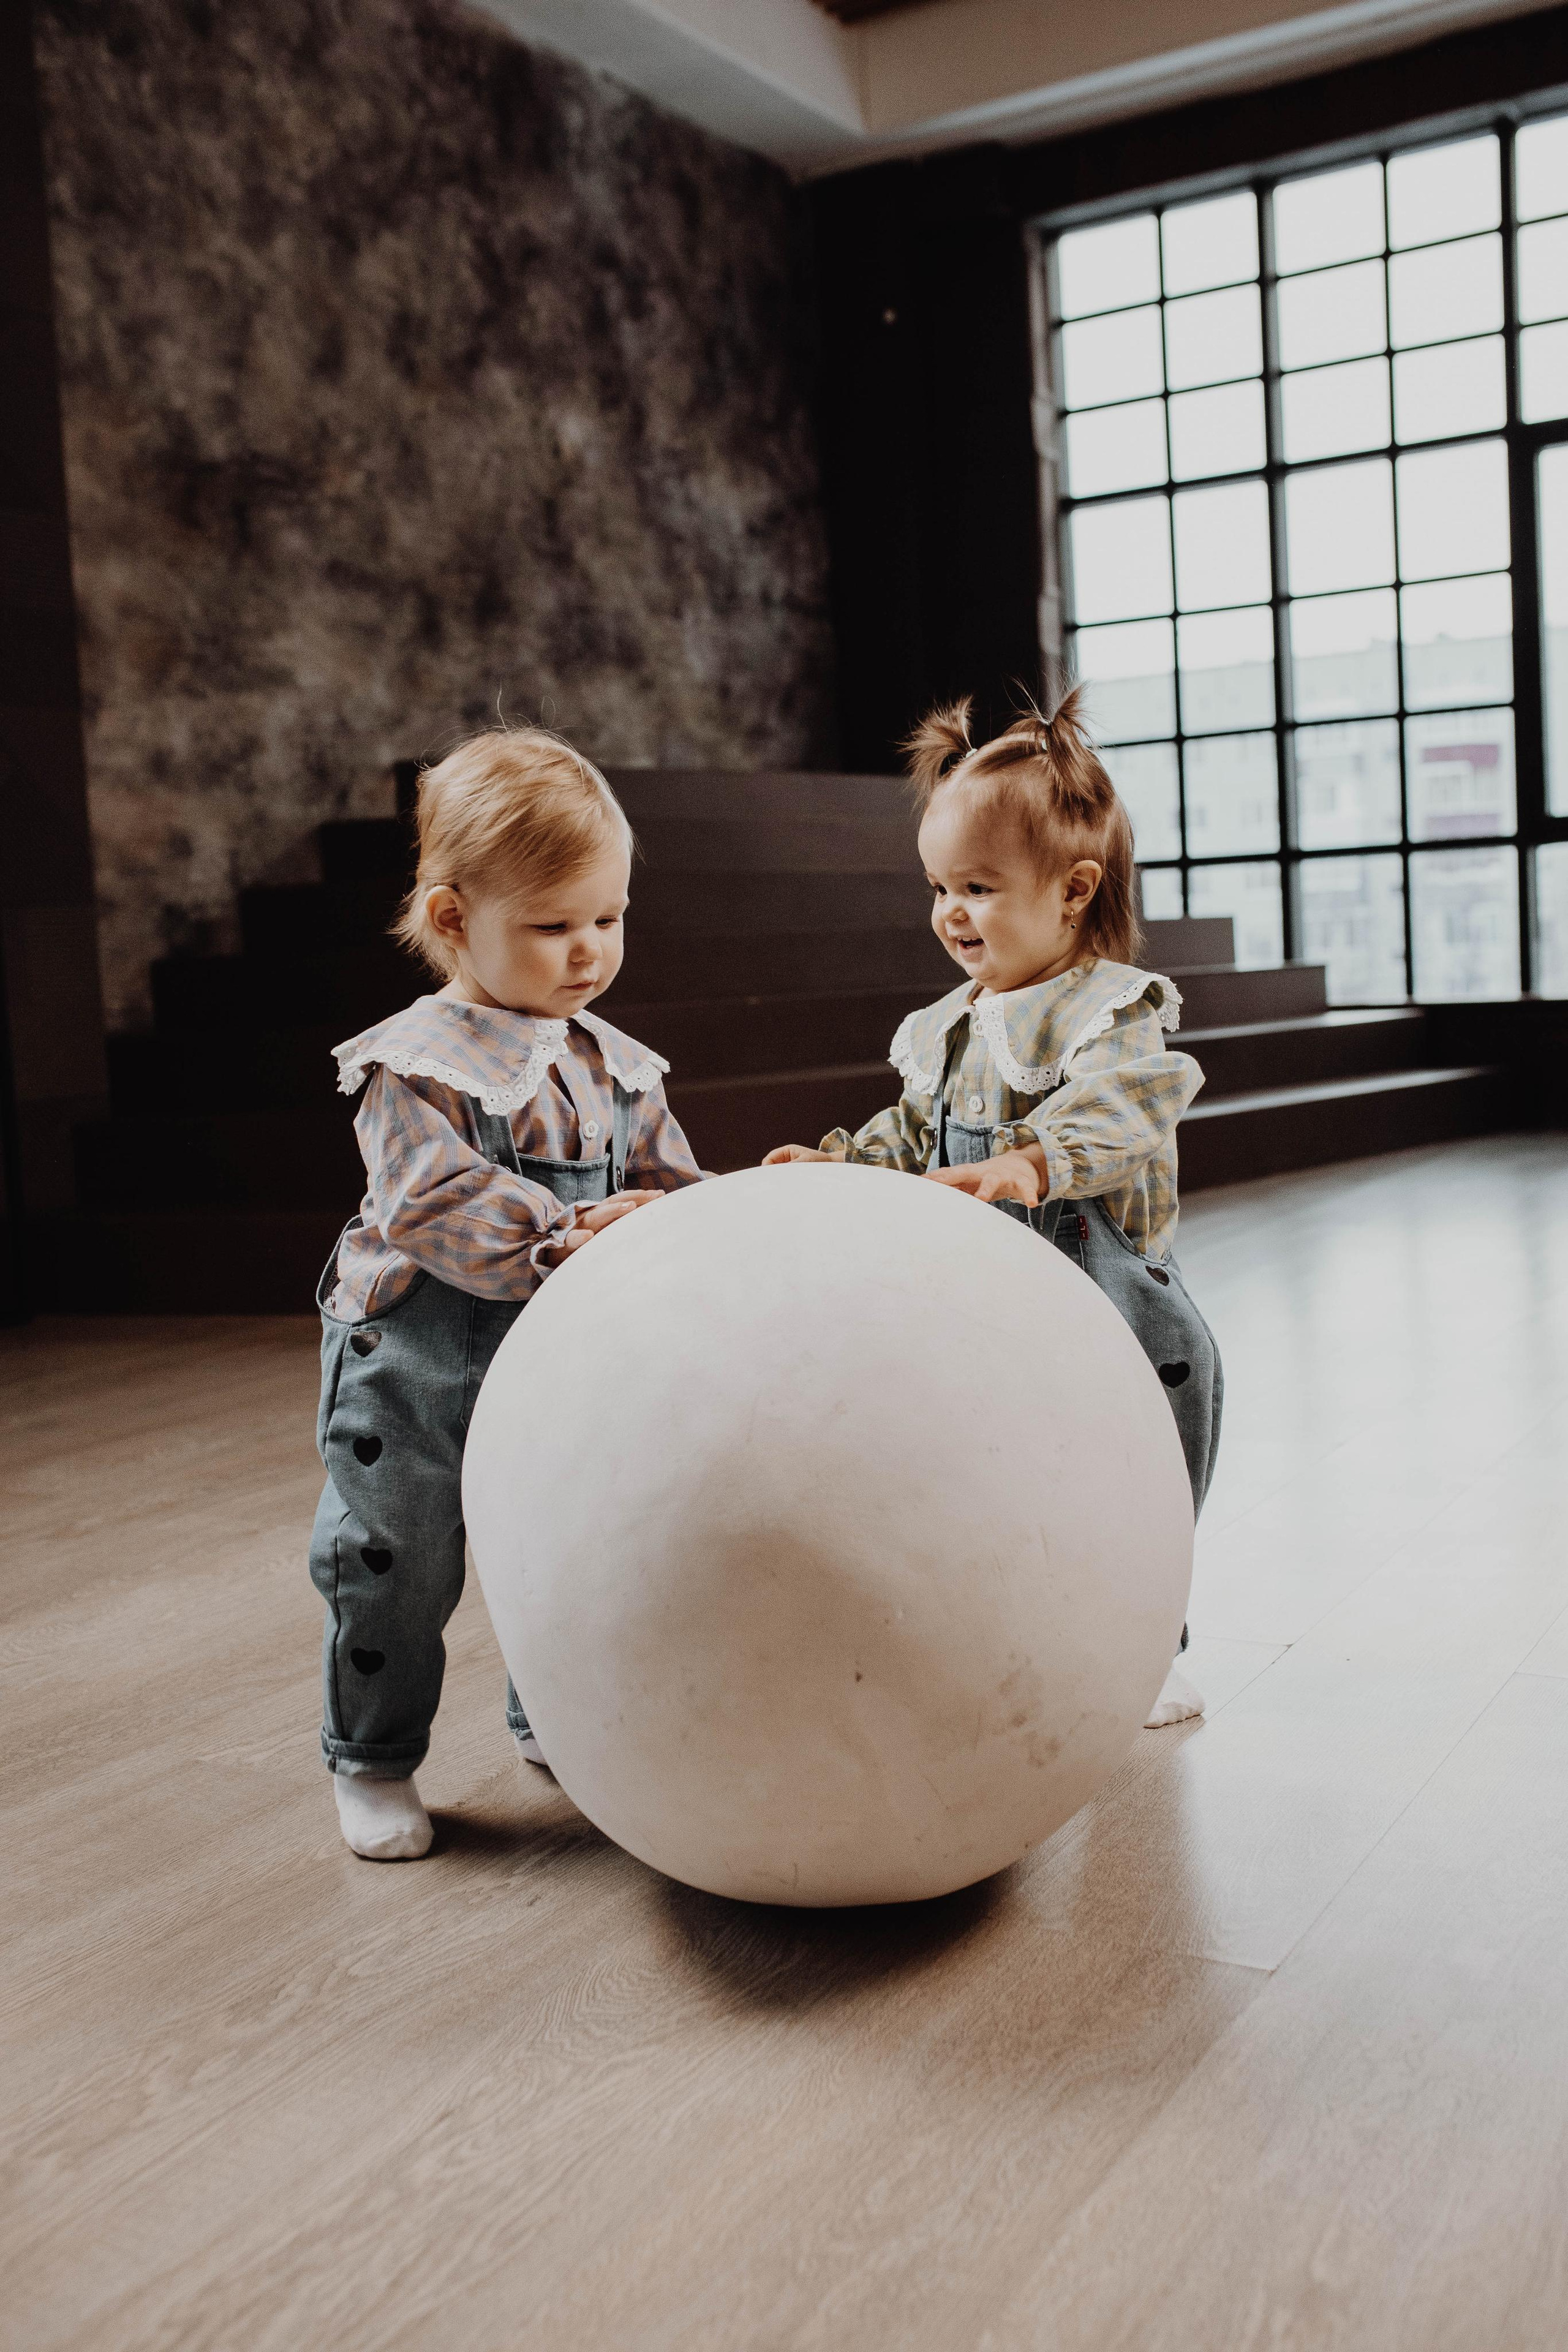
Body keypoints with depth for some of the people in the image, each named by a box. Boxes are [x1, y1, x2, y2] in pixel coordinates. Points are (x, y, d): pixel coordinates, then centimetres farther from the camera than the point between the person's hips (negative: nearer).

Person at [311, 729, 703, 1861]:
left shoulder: (617, 1066, 3)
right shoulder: (414, 1064, -16)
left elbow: (670, 1183, 7)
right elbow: (437, 1203, -26)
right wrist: (568, 1233, -35)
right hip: (421, 1366, -5)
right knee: (398, 1567, 3)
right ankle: (374, 1761, 22)